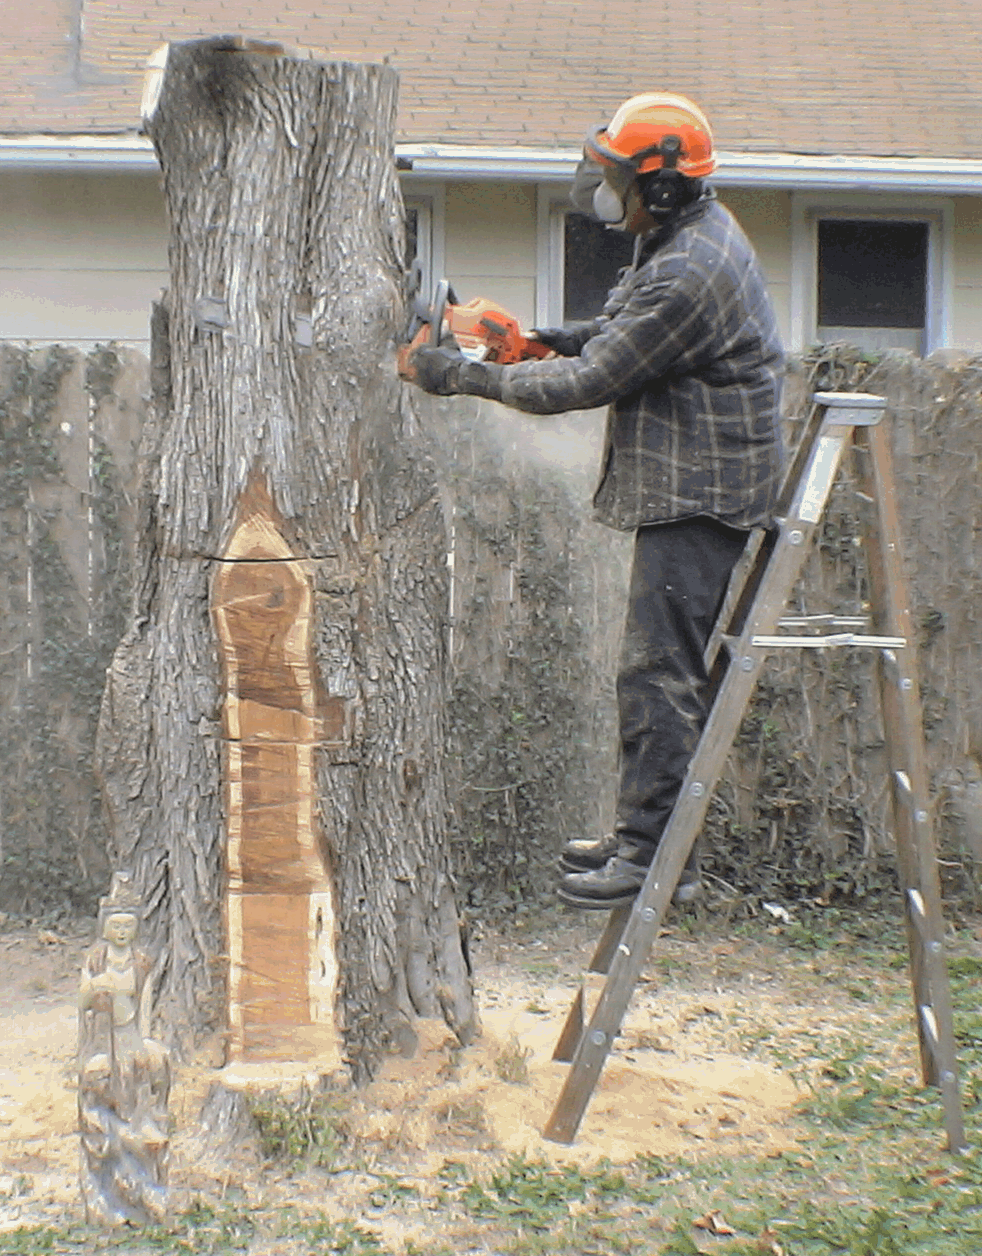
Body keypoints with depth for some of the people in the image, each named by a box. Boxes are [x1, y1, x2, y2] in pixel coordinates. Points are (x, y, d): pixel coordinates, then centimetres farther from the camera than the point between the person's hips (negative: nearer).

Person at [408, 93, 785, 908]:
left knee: (659, 672, -8)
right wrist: (559, 337, 6)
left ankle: (657, 854, -2)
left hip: (698, 495, -11)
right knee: (663, 665, 14)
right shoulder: (694, 230, 10)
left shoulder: (686, 276, -23)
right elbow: (628, 331, 22)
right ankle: (647, 832, 23)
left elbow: (587, 383, -20)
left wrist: (466, 377, -13)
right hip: (685, 484, 11)